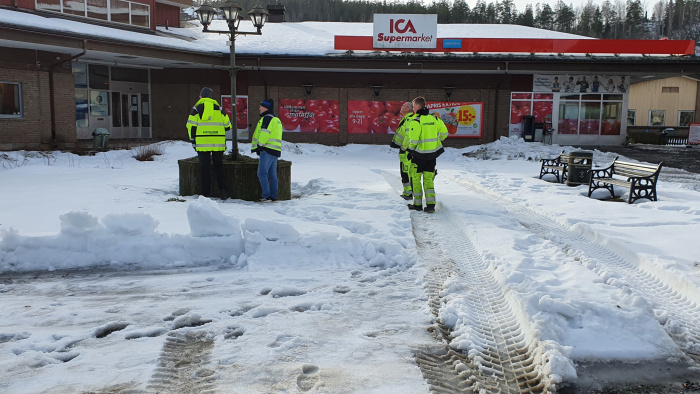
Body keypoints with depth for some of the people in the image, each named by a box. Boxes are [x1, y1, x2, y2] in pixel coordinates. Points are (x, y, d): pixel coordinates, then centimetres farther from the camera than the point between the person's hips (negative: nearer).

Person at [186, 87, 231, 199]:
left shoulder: (196, 109, 2)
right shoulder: (219, 109, 9)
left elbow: (191, 126, -1)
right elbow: (227, 126, 11)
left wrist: (193, 141, 7)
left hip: (202, 143, -2)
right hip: (218, 144, 2)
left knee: (205, 169, 3)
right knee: (219, 167, 11)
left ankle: (206, 194, 3)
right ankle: (222, 191, 4)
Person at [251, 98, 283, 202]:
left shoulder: (267, 118, -9)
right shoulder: (276, 119, 23)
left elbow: (264, 134, -16)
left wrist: (259, 146, -9)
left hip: (268, 150, -10)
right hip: (275, 150, 10)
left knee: (262, 173, -10)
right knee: (272, 174, 10)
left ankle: (266, 196, -13)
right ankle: (273, 196, 11)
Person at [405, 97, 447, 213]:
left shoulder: (416, 120, -13)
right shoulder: (433, 119, 5)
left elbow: (413, 139, -18)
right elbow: (444, 133, 8)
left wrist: (410, 151, -4)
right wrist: (438, 142, 23)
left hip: (419, 154, -5)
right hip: (433, 153, 5)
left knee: (416, 178, 9)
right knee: (429, 179, 10)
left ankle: (417, 204, 13)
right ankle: (431, 204, 1)